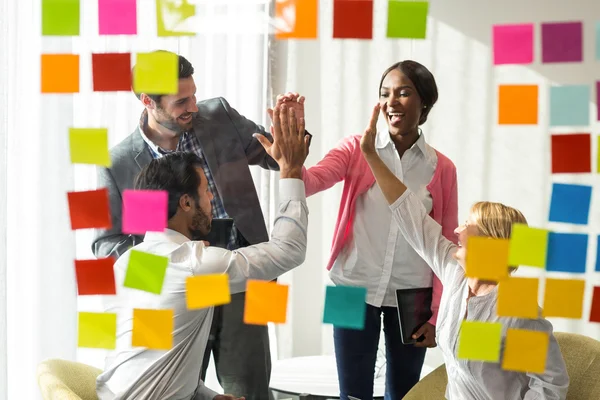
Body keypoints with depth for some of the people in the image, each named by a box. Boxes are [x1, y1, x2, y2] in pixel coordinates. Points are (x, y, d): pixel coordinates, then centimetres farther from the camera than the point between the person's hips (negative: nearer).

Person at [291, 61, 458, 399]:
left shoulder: (442, 168, 0)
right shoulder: (357, 149, -3)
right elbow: (311, 182, -19)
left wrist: (436, 315, 1)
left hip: (410, 297, 1)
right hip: (355, 290, -1)